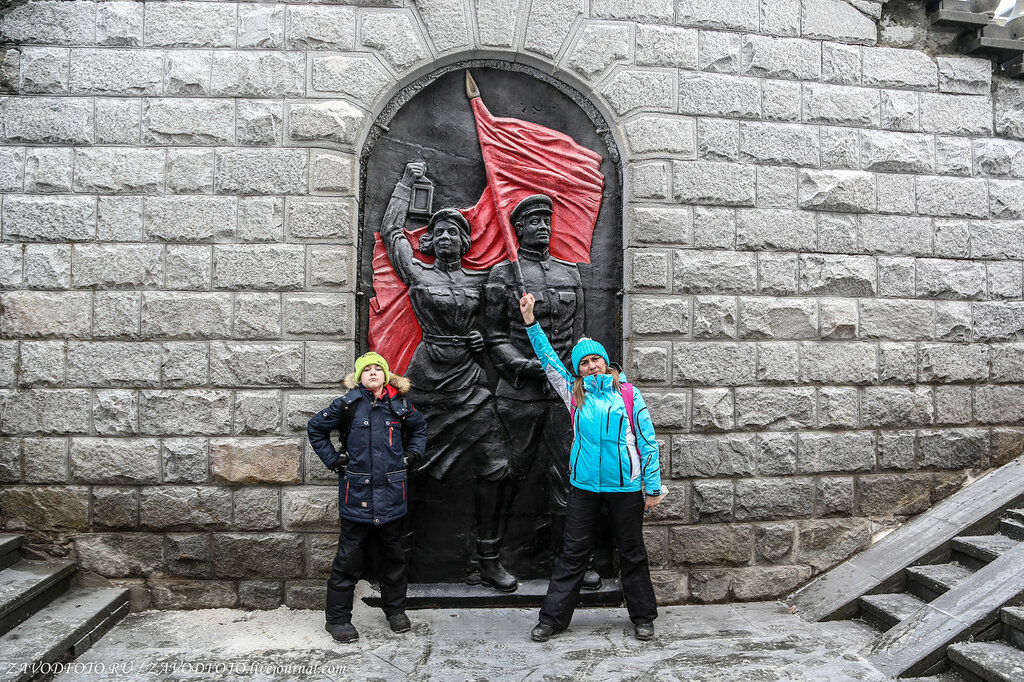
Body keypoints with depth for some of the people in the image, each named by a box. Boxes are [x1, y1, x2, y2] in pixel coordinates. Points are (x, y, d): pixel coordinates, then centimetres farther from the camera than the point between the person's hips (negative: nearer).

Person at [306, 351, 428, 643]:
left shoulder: (399, 405, 3)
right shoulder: (347, 405, -3)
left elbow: (419, 427, 23)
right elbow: (315, 428, 9)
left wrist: (412, 454, 11)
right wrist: (333, 459, 2)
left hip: (391, 491, 3)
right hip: (356, 492, -2)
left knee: (393, 553, 14)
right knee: (349, 557, 3)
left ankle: (396, 610, 31)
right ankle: (338, 618, 18)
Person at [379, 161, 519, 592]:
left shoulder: (479, 279, 13)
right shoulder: (418, 274, 8)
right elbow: (391, 231, 16)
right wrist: (406, 184, 22)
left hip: (469, 378, 2)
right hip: (427, 374, -2)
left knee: (495, 466, -5)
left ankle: (489, 560, 5)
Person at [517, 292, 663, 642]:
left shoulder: (628, 395, -2)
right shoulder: (575, 394, 4)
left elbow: (648, 442, 0)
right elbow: (548, 358, 4)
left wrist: (653, 487, -1)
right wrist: (530, 320, -2)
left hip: (625, 486, -1)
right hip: (584, 486, 2)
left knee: (632, 553, 12)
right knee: (573, 553, 8)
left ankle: (643, 617, 28)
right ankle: (552, 618, 18)